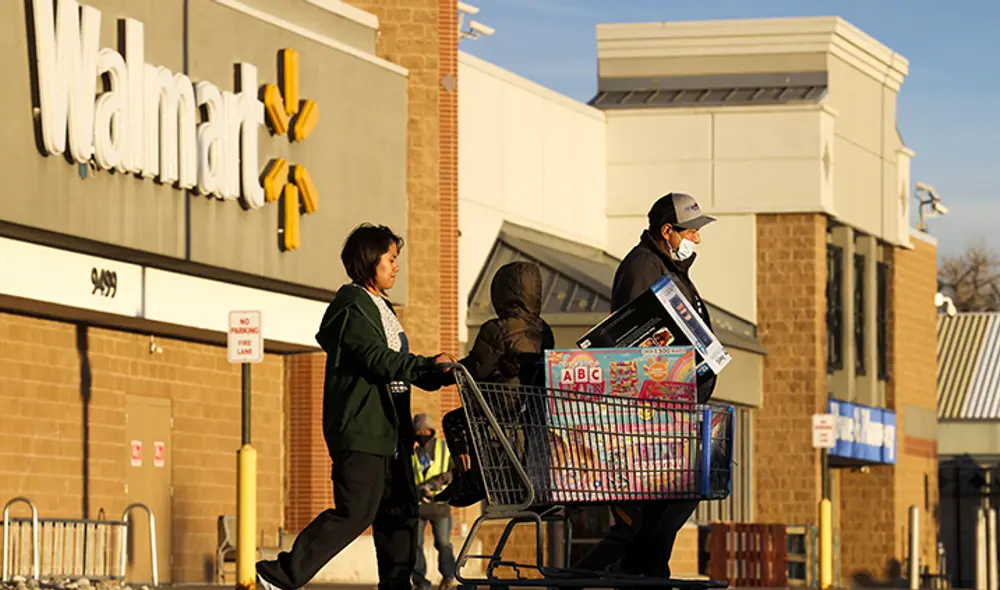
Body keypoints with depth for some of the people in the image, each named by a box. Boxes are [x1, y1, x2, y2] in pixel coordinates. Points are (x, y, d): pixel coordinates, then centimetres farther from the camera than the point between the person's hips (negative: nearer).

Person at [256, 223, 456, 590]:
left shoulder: (379, 307, 21)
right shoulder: (353, 307, -10)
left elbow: (396, 363, 20)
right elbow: (378, 360, -20)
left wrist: (437, 372, 6)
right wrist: (430, 365, -15)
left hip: (388, 429, 10)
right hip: (361, 429, -10)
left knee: (399, 512, 8)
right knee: (356, 512, -14)